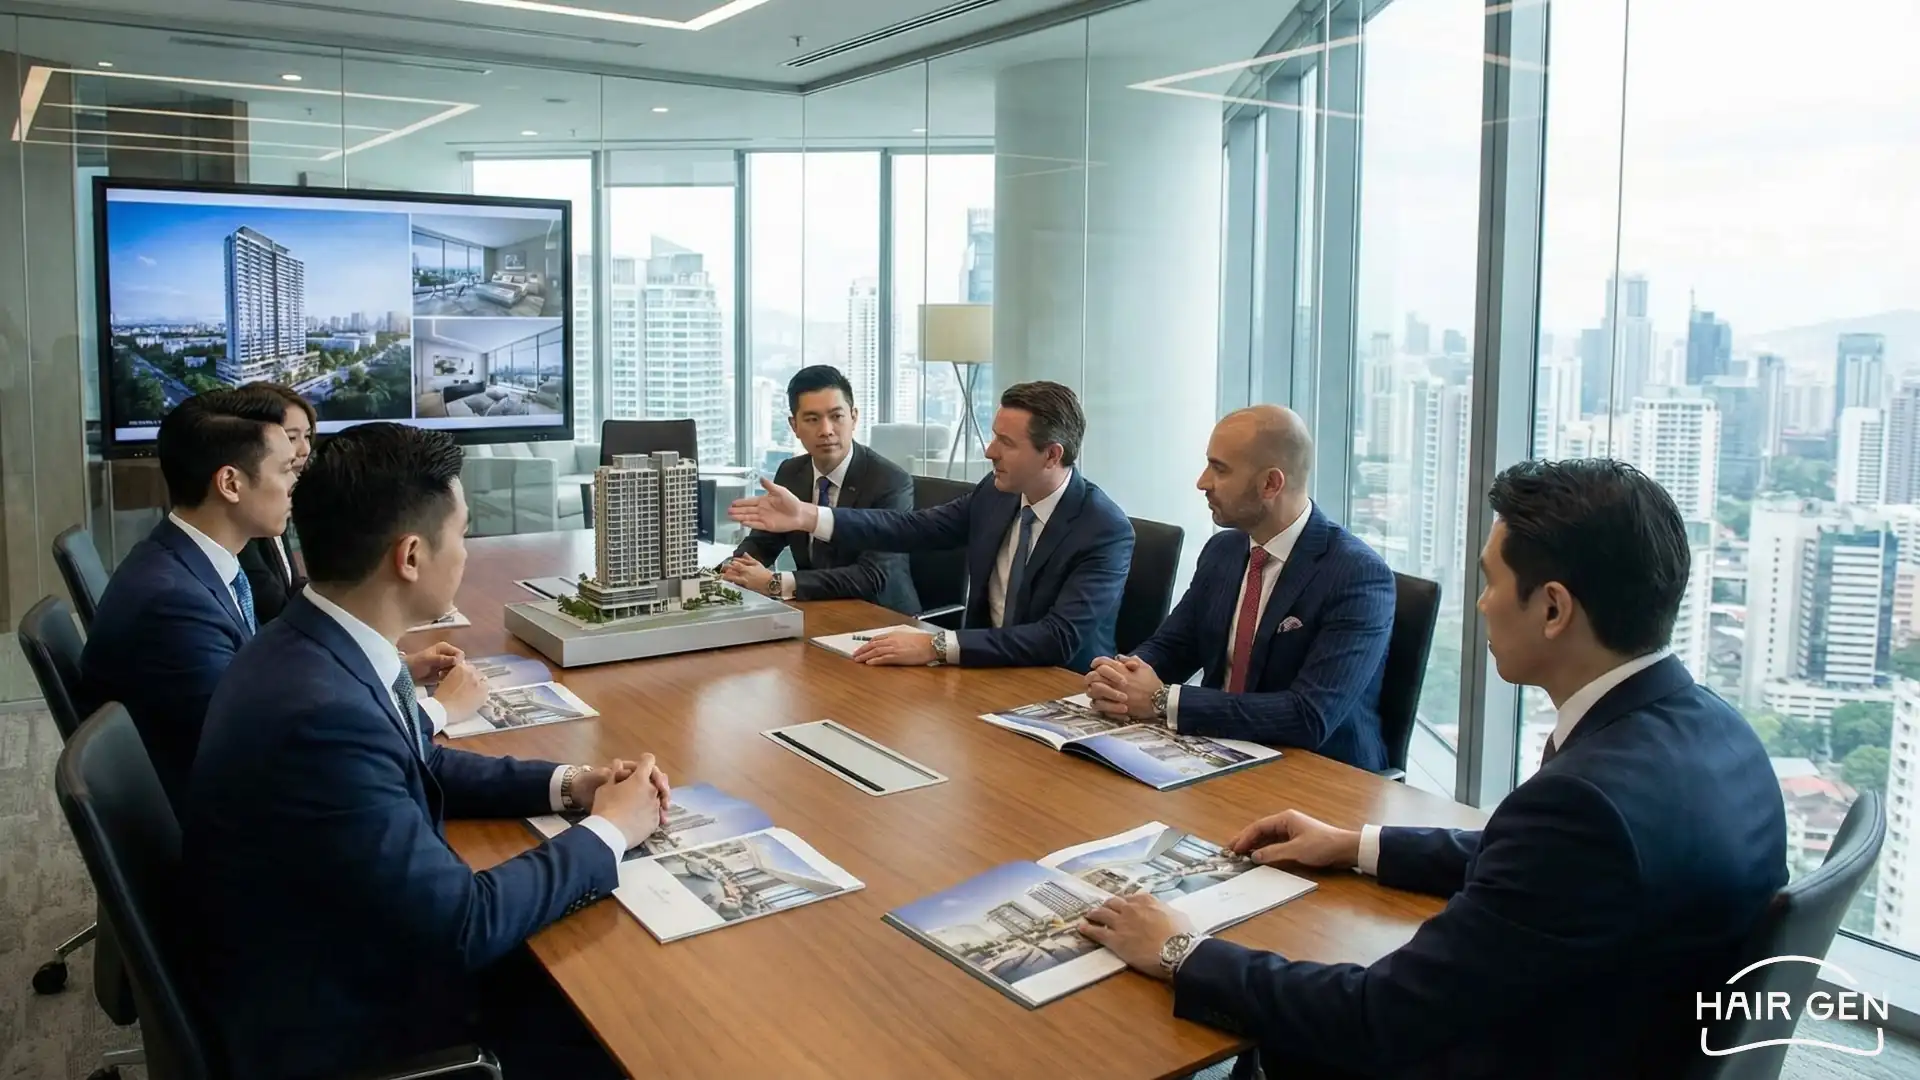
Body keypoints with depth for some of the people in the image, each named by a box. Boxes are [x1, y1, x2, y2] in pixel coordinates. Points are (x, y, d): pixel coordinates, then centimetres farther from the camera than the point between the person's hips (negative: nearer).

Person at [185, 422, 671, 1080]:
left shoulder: (323, 648, -5)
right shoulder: (320, 712, -33)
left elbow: (421, 766, 13)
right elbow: (463, 924, -26)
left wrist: (566, 786, 1)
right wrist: (609, 833, -13)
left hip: (362, 954, 8)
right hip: (337, 1027, -8)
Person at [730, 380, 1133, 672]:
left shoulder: (1107, 531, -21)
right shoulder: (997, 491, -1)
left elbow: (1060, 640, -30)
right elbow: (915, 527, 1)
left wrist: (936, 646, -36)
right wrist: (807, 517, -10)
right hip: (986, 668, 6)